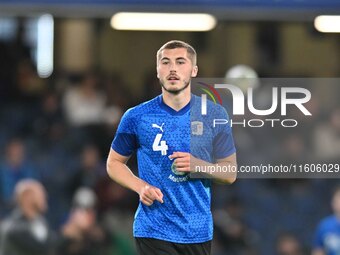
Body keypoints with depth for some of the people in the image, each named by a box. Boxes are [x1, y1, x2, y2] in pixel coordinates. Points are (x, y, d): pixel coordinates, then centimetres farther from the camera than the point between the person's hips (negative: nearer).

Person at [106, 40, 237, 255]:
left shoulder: (215, 115, 2)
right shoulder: (137, 117, -1)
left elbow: (230, 173, 6)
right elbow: (114, 163, 11)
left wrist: (198, 165, -14)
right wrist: (140, 187, -8)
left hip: (198, 230, 2)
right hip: (154, 231, -2)